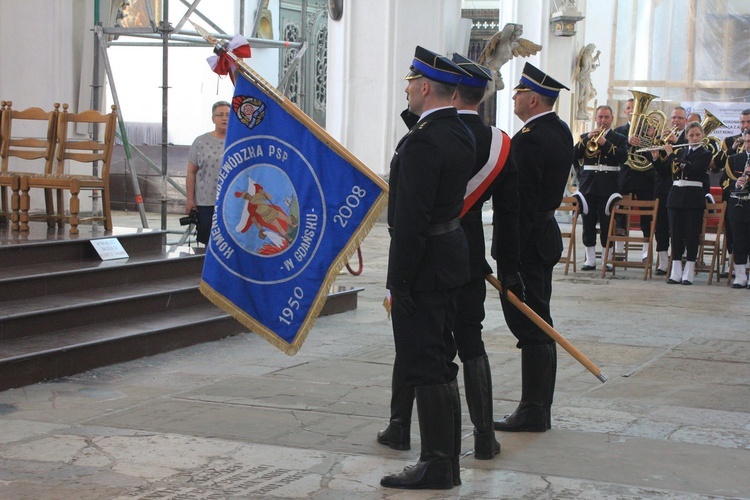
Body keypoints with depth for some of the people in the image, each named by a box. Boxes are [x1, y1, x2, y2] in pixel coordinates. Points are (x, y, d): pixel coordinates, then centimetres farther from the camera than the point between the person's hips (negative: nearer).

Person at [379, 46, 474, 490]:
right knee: (439, 364, 15)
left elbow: (411, 217, -22)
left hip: (424, 265, -10)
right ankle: (448, 462, 22)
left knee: (424, 366, -3)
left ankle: (437, 466, 3)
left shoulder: (423, 140, -20)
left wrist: (399, 281, -19)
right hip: (453, 253, 10)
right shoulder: (461, 134, 10)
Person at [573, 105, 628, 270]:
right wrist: (587, 139, -11)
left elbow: (623, 157, -9)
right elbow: (574, 155, 0)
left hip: (608, 186, -2)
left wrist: (605, 143, -16)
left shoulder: (619, 139, 9)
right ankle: (590, 259, 6)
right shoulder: (585, 137, 15)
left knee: (607, 224, -3)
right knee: (588, 223, 1)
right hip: (588, 185, 2)